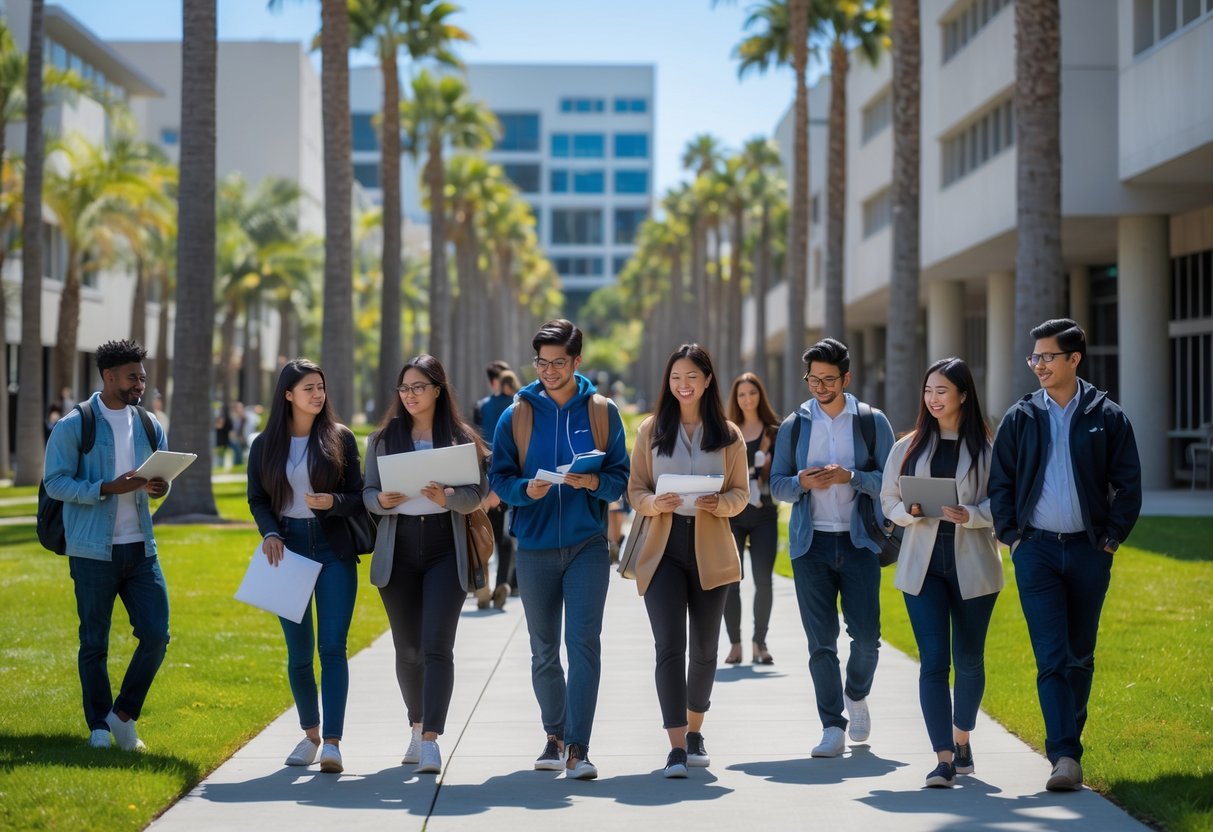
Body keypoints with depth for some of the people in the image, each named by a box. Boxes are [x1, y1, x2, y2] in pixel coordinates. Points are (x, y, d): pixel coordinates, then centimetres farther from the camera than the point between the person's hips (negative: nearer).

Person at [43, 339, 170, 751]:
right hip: (93, 552, -4)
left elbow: (162, 474, 19)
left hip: (141, 548, 4)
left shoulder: (149, 425, 10)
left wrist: (160, 487, -7)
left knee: (156, 635, -1)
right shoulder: (74, 426, -6)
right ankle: (99, 727, 18)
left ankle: (124, 714, 16)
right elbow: (55, 482, -11)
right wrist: (109, 488, -22)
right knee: (94, 644, 5)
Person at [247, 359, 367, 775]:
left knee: (332, 646, -9)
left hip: (333, 548, -2)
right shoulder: (265, 445, 5)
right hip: (288, 548, 2)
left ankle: (332, 742, -12)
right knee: (298, 651, 7)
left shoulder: (340, 438, 1)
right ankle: (310, 733, 26)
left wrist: (334, 502, -18)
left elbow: (359, 497, 3)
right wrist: (270, 533, -10)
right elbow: (257, 499, 8)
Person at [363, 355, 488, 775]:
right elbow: (367, 493, 8)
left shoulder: (460, 437, 3)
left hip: (445, 548, -2)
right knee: (407, 647, 10)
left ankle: (431, 739, -15)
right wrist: (383, 500, -14)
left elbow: (478, 493, -1)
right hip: (398, 548, 3)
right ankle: (417, 725, 29)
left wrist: (449, 497, -21)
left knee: (437, 645, -13)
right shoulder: (384, 437, 8)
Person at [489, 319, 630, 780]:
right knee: (544, 651, 11)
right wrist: (526, 489, -18)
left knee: (583, 642, -12)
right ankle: (555, 735, 27)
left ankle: (578, 747, -13)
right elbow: (499, 478, 3)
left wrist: (593, 482, -19)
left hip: (587, 544, -2)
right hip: (535, 547, 2)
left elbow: (621, 476, 1)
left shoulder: (601, 411, 3)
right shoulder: (517, 414, 4)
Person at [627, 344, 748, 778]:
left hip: (711, 550, 1)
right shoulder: (651, 430, 5)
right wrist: (655, 503, -17)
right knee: (669, 645, -12)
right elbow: (635, 489, 5)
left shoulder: (729, 434, 5)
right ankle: (676, 747, -15)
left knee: (704, 646, 12)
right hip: (663, 550, -1)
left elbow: (741, 492, 4)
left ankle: (694, 731, 32)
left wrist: (719, 504, -17)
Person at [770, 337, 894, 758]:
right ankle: (833, 727, 4)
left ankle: (856, 695, 26)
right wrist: (802, 482, -12)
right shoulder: (794, 425, 8)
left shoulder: (872, 421, 4)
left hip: (859, 541, -1)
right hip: (811, 542, 1)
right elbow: (776, 483, 9)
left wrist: (851, 477, -16)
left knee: (866, 633, -4)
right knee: (821, 640, -1)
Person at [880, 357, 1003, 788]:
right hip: (923, 565, 1)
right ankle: (944, 758, -11)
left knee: (968, 659, 9)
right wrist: (911, 511, -9)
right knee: (933, 661, -9)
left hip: (973, 566, -1)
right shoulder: (908, 447, 9)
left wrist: (970, 515, -20)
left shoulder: (987, 448, 0)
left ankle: (962, 739, 33)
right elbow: (888, 501, 12)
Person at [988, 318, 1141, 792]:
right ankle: (1065, 756, -14)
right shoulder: (1020, 418, 5)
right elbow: (1000, 483, 8)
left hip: (1089, 551, 0)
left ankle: (1068, 744, 24)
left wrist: (1112, 537, -3)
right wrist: (1012, 536, -1)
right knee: (1052, 657, -9)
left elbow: (1128, 484, 4)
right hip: (1036, 548, 0)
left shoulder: (1106, 417, 2)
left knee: (1080, 656, 10)